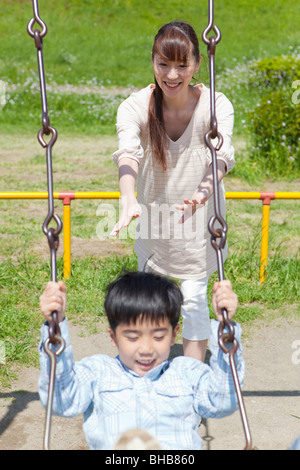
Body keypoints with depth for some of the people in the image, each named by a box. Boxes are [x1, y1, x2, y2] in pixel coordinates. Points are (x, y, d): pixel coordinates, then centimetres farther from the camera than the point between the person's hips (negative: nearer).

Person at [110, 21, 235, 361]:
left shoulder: (216, 106, -21)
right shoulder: (135, 107, -20)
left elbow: (222, 153, -36)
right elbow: (127, 153, -37)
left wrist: (205, 189, -58)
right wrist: (128, 200, -58)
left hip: (198, 219, -1)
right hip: (153, 215, 2)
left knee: (194, 299, 0)